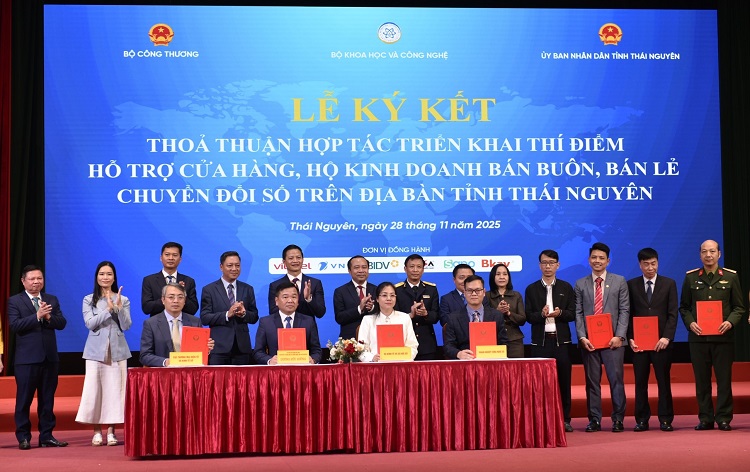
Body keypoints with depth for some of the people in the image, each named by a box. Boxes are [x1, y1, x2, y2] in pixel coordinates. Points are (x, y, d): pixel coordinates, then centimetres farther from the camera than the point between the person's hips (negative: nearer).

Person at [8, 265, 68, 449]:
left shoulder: (52, 300, 12)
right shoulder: (15, 301, 0)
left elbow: (61, 323, 3)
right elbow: (14, 325, -13)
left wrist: (49, 317, -17)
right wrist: (37, 316, -22)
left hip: (50, 357, 4)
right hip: (26, 358, -4)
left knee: (47, 399, 8)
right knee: (24, 399, 0)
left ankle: (46, 436, 15)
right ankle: (23, 437, 8)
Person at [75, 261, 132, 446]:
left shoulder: (123, 300, 8)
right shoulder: (89, 300, 7)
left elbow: (126, 325, -2)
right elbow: (90, 323, -6)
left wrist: (118, 307, -15)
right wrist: (108, 309, -15)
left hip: (117, 350, 0)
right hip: (96, 350, 0)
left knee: (114, 389, -2)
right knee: (94, 389, -4)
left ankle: (111, 431, 4)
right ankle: (97, 431, 3)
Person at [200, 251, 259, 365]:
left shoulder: (248, 289, 14)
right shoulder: (209, 290, 4)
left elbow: (254, 318, 12)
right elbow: (204, 318, -4)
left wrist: (244, 313, -11)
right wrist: (227, 314, -16)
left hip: (242, 347, 3)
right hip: (219, 347, -3)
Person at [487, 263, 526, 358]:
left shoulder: (516, 296, 12)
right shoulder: (487, 296, 5)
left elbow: (523, 320, 5)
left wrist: (509, 313, -11)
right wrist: (497, 311, -15)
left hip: (514, 341, 2)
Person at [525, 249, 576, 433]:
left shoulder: (566, 288, 9)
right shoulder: (531, 289, 9)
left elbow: (573, 314, 4)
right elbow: (529, 316, 3)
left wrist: (559, 313, -15)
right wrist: (542, 314, -17)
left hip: (561, 340, 0)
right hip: (540, 341, 0)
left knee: (564, 381, 1)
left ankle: (564, 419, 7)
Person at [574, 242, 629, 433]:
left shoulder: (619, 281, 8)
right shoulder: (580, 284, 11)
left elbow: (624, 311, 3)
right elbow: (578, 313, 6)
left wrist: (619, 336, -8)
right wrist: (582, 337, -6)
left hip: (612, 339, -1)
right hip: (589, 340, 1)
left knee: (616, 379, -4)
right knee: (592, 381, 3)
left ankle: (618, 419, 3)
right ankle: (594, 419, 8)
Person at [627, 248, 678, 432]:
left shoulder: (669, 284, 6)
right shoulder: (631, 285, 8)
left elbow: (673, 313, 1)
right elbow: (628, 314, 6)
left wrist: (666, 337, -10)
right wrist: (630, 338, -5)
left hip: (661, 341, -1)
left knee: (663, 381, 2)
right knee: (640, 381, 3)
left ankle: (665, 419, 8)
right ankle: (642, 419, 8)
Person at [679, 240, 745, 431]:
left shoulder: (730, 277, 5)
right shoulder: (691, 277, 8)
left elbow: (739, 307, 6)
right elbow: (684, 307, 10)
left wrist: (730, 322, -12)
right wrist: (690, 323, -8)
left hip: (723, 337, -1)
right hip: (698, 337, 1)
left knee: (724, 379, 1)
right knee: (702, 380, 5)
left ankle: (723, 418, 8)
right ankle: (705, 418, 11)